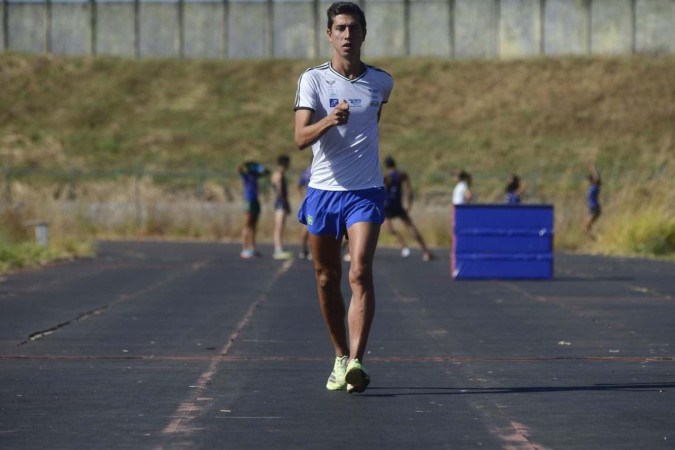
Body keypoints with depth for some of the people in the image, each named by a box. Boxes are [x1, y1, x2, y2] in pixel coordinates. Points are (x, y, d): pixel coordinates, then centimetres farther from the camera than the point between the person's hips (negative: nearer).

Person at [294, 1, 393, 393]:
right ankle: (342, 357, 25)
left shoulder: (381, 82, 5)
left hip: (366, 192, -1)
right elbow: (301, 138, -15)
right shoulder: (313, 79, -2)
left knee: (360, 273, -17)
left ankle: (356, 362, -24)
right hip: (323, 189, 1)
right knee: (327, 279, 8)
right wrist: (329, 121, -32)